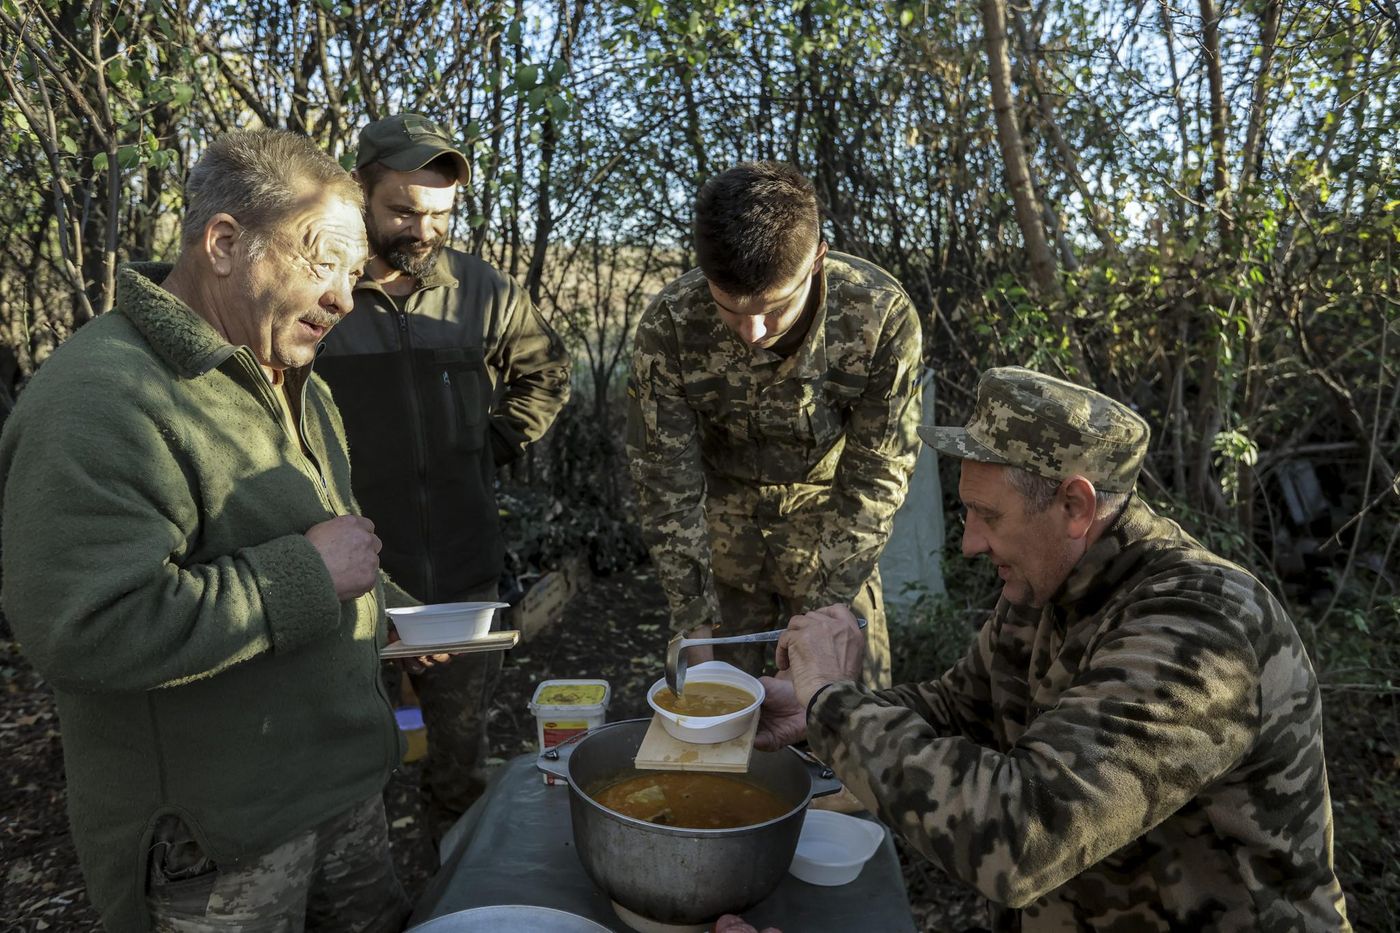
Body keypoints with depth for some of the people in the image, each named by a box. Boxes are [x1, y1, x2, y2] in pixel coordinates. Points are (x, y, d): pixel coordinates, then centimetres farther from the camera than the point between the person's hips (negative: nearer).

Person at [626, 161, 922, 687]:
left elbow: (876, 478, -18)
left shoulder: (881, 315, -27)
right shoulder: (668, 327, -25)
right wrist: (697, 621, -17)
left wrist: (826, 606, -20)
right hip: (723, 515, 0)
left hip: (826, 512, 0)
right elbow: (666, 484, -17)